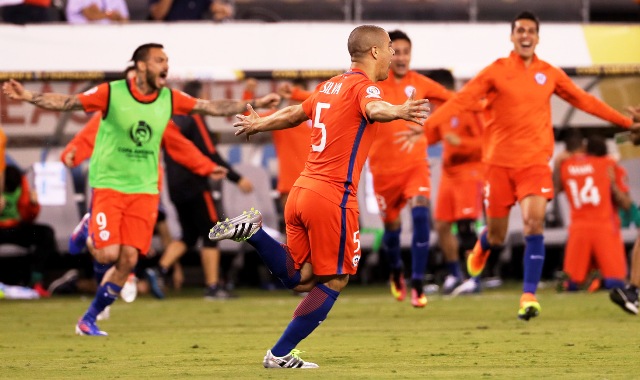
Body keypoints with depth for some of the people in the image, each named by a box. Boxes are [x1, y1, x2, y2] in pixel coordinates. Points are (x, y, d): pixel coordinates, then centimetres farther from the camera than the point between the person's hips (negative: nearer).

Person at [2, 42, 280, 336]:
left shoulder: (170, 99, 3)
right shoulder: (111, 93, -9)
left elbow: (212, 107, 8)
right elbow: (66, 103, -11)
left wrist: (256, 104, 3)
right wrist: (28, 97, -24)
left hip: (144, 190, 4)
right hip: (108, 186, -4)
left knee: (128, 261, -4)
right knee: (108, 254, -15)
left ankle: (88, 320, 10)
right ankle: (89, 231, 22)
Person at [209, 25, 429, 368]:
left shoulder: (330, 87, 18)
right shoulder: (363, 86, -6)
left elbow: (294, 114, 35)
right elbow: (373, 108, -31)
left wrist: (257, 125, 54)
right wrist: (398, 111, -52)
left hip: (301, 191, 8)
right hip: (333, 198, -8)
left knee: (300, 279, 13)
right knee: (333, 281, 2)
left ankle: (253, 231, -2)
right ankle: (280, 355, 3)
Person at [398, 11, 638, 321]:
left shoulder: (550, 74, 5)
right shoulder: (496, 71, -2)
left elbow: (584, 101, 14)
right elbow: (461, 100, -9)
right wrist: (426, 125, -21)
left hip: (535, 162, 1)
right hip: (499, 161, -1)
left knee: (534, 225, -20)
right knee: (497, 236, 7)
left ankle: (529, 296, -15)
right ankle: (482, 247, 46)